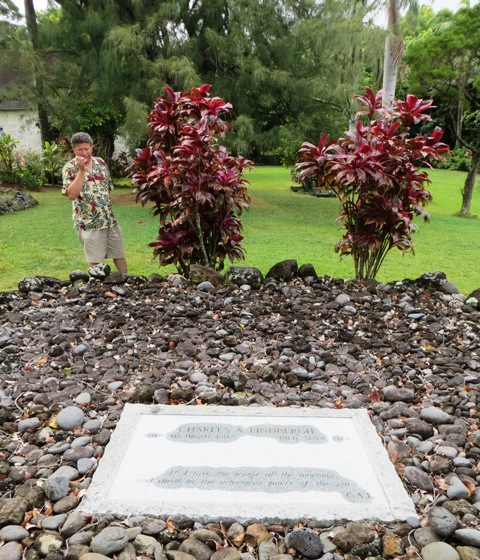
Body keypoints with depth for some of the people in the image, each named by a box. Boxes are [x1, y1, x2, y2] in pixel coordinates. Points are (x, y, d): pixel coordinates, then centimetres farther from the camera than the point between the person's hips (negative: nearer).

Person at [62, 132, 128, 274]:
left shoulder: (100, 162, 7)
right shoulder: (70, 167, -8)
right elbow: (72, 195, -20)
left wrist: (107, 209, 12)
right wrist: (81, 171, -22)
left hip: (110, 219, 5)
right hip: (89, 223, -5)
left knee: (119, 255, 14)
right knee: (95, 261, 5)